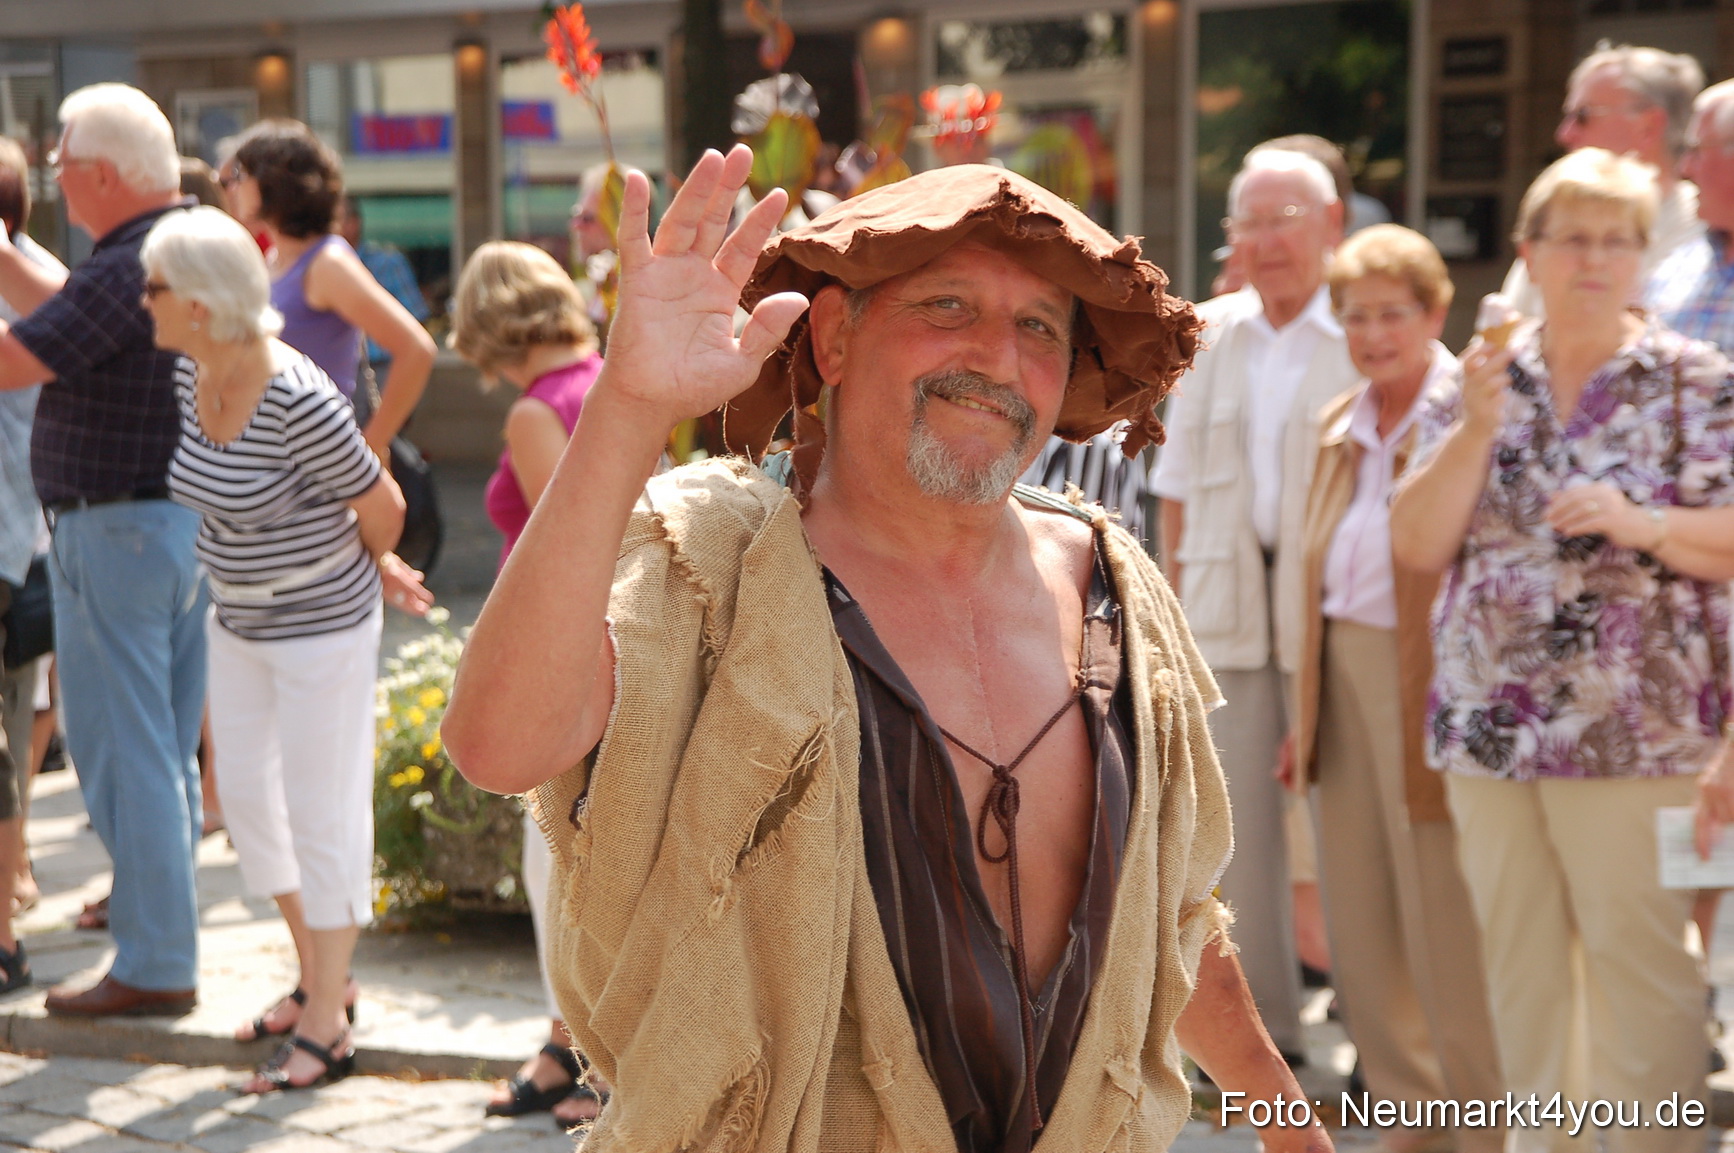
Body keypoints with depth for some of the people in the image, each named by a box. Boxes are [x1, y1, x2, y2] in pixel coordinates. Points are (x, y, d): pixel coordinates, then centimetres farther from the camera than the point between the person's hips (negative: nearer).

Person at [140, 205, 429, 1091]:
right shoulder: (192, 383, -3)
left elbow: (382, 506, -17)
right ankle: (320, 977, 34)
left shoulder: (298, 402, -27)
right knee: (246, 795, 15)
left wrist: (372, 572, 5)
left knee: (320, 815, 1)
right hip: (238, 625, 8)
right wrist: (369, 563, 14)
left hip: (321, 631, -8)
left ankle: (326, 1028, 14)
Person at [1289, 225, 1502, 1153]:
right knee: (1359, 924, 13)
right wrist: (1306, 709, 17)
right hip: (1341, 676, 7)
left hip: (1427, 684, -7)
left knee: (1445, 931, 0)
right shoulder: (1338, 426, 14)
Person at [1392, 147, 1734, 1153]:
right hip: (1489, 723, 4)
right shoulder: (1482, 382, 9)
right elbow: (1418, 547, 2)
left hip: (1636, 729, -4)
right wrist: (1476, 426, -10)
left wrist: (1636, 521, -21)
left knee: (1638, 959, -2)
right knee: (1518, 960, 12)